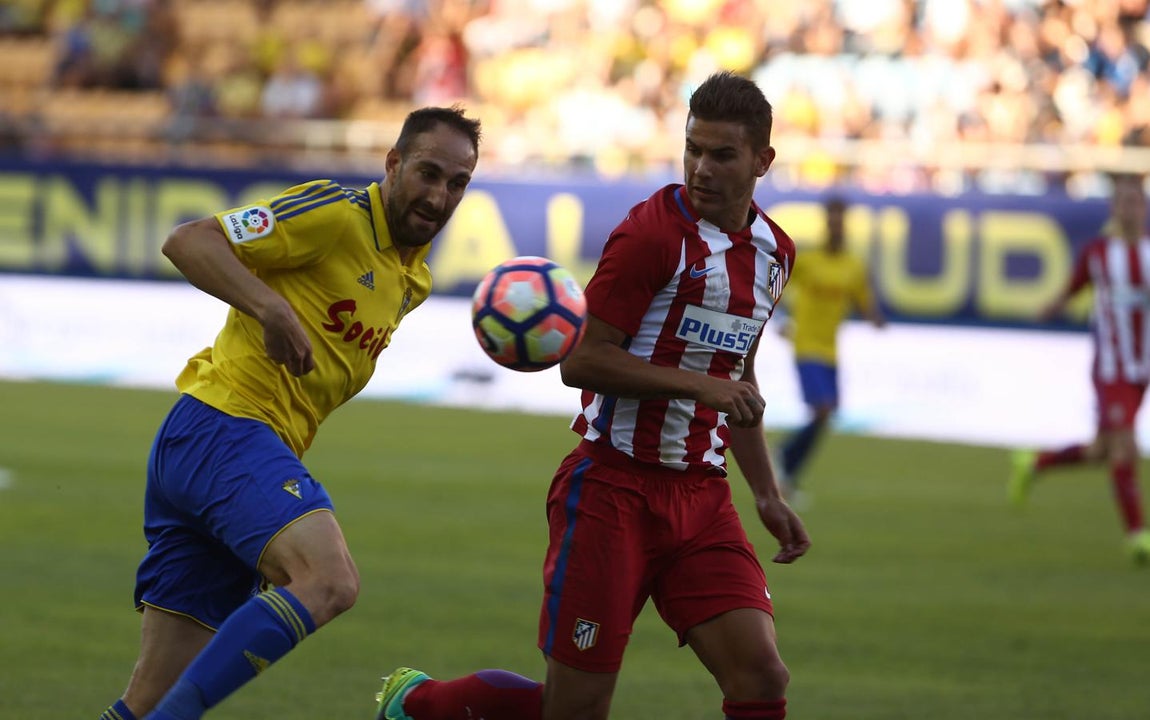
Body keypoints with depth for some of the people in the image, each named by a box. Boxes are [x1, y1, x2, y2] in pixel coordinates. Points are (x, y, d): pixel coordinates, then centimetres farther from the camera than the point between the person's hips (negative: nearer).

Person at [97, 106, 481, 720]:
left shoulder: (413, 280, 20)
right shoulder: (338, 216, -7)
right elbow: (188, 241, -14)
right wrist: (271, 307, -26)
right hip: (223, 424, -9)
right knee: (329, 580, -32)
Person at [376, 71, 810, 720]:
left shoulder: (775, 252, 11)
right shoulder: (655, 230, -13)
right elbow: (582, 361, -16)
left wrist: (767, 494, 24)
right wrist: (701, 384, -22)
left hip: (702, 496, 6)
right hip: (614, 489, -6)